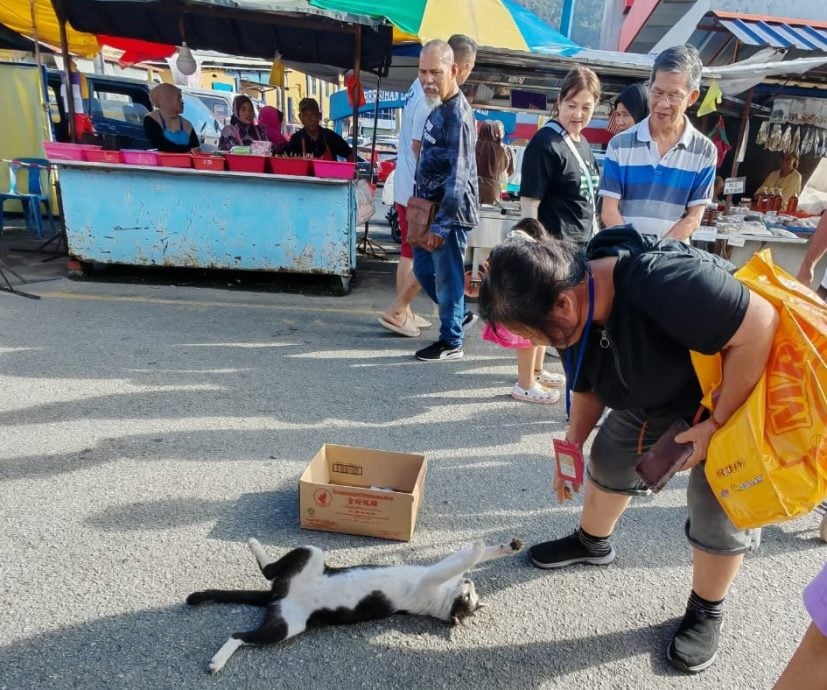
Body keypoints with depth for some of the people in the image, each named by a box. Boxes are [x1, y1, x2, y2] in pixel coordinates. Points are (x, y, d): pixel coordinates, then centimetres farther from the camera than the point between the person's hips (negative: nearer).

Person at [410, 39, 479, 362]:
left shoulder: (457, 115, -18)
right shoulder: (439, 108, 12)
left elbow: (458, 176, -23)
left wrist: (441, 225, -23)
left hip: (450, 212, -9)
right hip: (431, 207, 9)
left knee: (447, 277, 1)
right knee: (423, 268, 17)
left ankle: (451, 342, 16)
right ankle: (460, 314, 34)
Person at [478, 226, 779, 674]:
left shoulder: (664, 284, -44)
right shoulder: (576, 307, -16)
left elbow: (761, 326, -35)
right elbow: (587, 383, 1)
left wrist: (717, 423, -31)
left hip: (737, 397, -6)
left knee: (719, 511, 0)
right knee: (609, 462, 14)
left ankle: (706, 612, 26)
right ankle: (592, 542, 41)